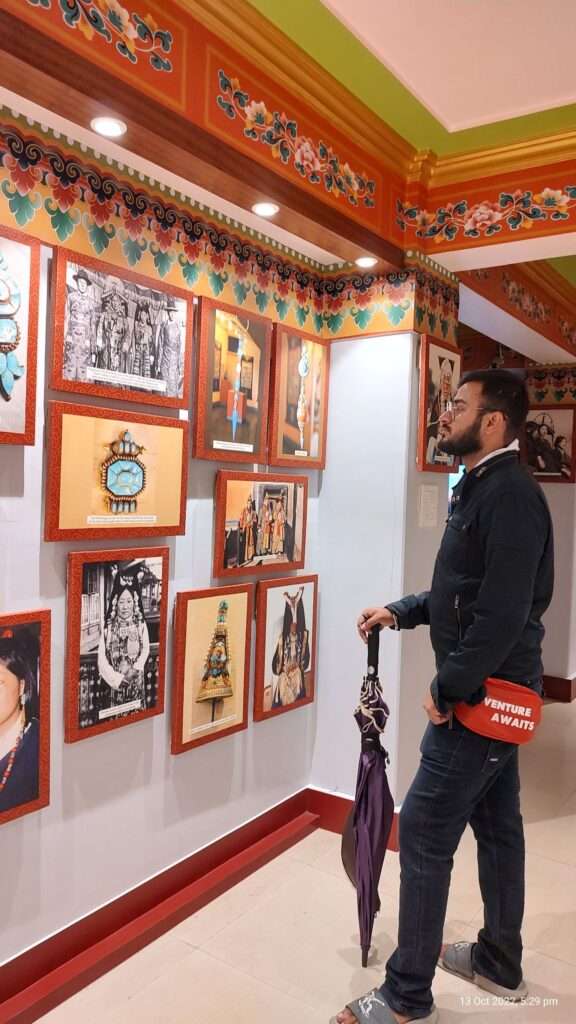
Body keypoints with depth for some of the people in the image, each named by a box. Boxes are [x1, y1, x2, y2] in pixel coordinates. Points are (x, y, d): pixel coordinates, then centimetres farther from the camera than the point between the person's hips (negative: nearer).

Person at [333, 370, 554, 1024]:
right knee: (496, 823, 20)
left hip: (484, 695, -10)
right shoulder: (481, 488, 11)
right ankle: (500, 963, 38)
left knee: (423, 831, -2)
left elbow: (504, 613, -26)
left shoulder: (510, 495, -19)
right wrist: (401, 612, 9)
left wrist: (447, 688, -19)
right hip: (491, 692, 10)